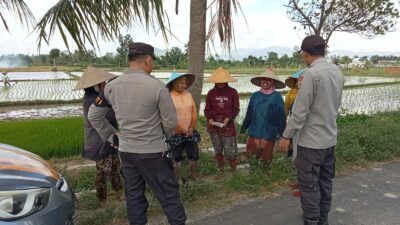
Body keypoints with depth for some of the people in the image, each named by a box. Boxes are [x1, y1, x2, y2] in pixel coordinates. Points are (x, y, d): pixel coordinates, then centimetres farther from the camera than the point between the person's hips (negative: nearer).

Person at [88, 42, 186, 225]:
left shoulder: (111, 86, -1)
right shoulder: (157, 86, -17)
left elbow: (93, 115, 9)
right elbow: (171, 122, -11)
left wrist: (110, 135, 14)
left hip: (125, 151, 5)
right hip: (153, 152, -5)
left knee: (133, 196, 16)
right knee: (169, 196, 7)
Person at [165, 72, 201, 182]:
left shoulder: (188, 95, 5)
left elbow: (194, 113, 6)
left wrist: (192, 128, -7)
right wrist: (181, 130, -13)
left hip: (190, 132, 5)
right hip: (175, 134, -4)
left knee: (194, 156, 9)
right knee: (177, 158, 8)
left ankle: (193, 175, 28)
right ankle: (178, 178, 24)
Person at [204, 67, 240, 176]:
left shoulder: (233, 92, -1)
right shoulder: (211, 93, 4)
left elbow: (236, 109, 0)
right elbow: (207, 109, 7)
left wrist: (229, 118, -16)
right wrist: (209, 119, -12)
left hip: (228, 125, -2)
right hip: (213, 125, 2)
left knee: (230, 152, -3)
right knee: (218, 150, 12)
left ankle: (234, 172, 17)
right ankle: (221, 171, 27)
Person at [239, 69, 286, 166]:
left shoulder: (277, 96, -4)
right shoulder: (255, 96, 6)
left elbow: (281, 116, -4)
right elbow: (249, 114, 10)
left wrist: (282, 132, -6)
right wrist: (243, 129, 13)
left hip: (269, 135, -3)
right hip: (254, 133, 3)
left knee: (266, 160, 8)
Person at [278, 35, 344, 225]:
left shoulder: (311, 74, -19)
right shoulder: (337, 72, 7)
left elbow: (300, 110, -20)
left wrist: (286, 136, -11)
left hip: (311, 141, -8)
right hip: (330, 138, 9)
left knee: (309, 186, 2)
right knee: (325, 183, 18)